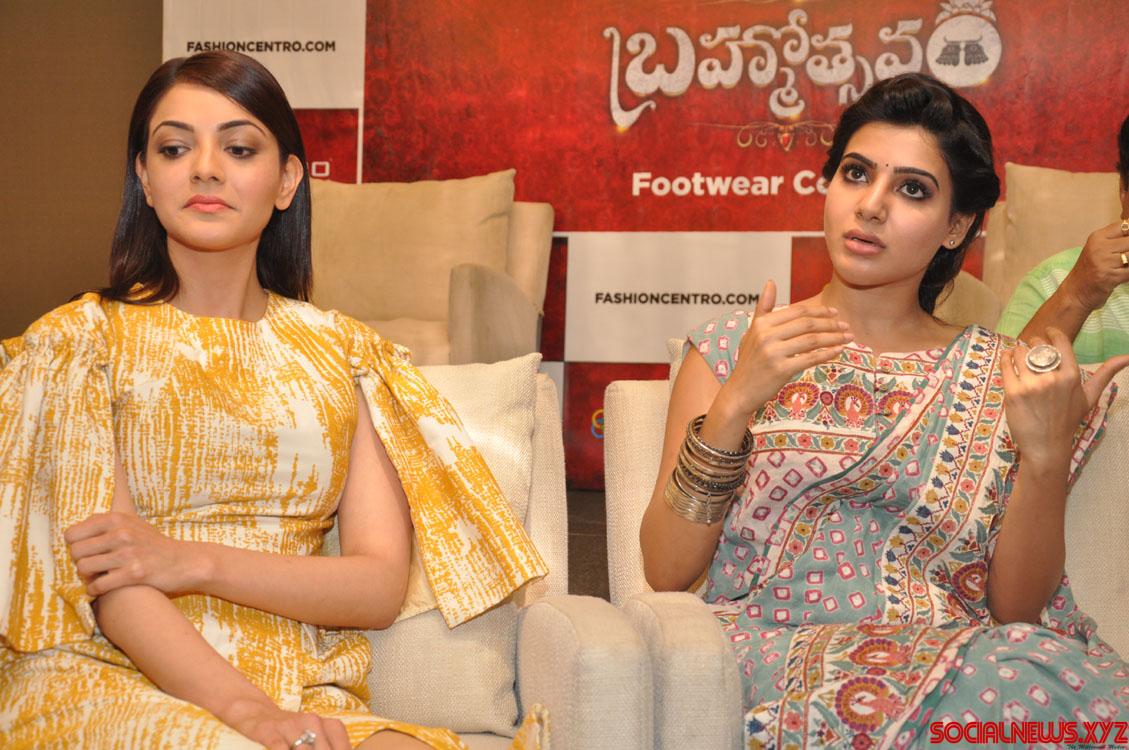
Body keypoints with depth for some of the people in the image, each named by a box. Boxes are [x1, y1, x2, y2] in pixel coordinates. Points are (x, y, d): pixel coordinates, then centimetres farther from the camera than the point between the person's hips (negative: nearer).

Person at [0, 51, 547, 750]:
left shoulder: (345, 352, 12)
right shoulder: (77, 340, 5)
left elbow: (383, 585, 3)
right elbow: (105, 580, -6)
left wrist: (194, 561, -11)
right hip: (113, 683, -3)